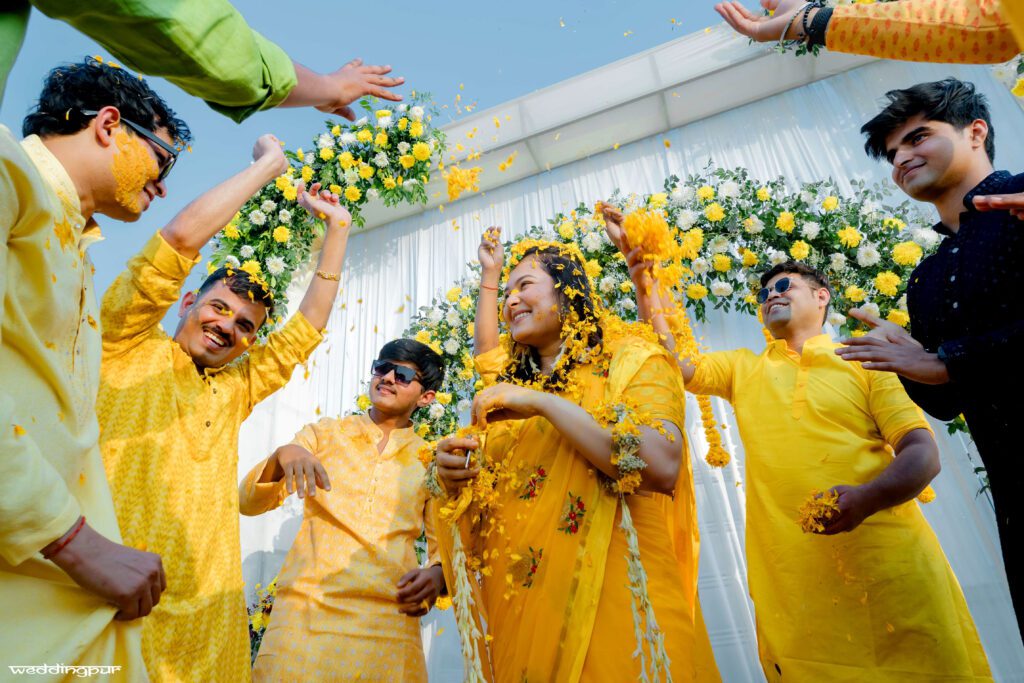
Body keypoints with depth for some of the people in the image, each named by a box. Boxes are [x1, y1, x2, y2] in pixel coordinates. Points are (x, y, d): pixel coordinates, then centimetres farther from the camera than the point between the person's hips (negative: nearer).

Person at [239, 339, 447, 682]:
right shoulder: (324, 433, 6)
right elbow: (248, 502, 1)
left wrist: (437, 574, -11)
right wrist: (281, 456, -20)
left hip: (389, 621, 1)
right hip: (306, 609, 0)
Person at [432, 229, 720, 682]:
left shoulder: (631, 360, -3)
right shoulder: (513, 383, 14)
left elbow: (662, 468, -20)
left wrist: (544, 402, -18)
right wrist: (454, 473, -3)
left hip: (611, 605, -5)